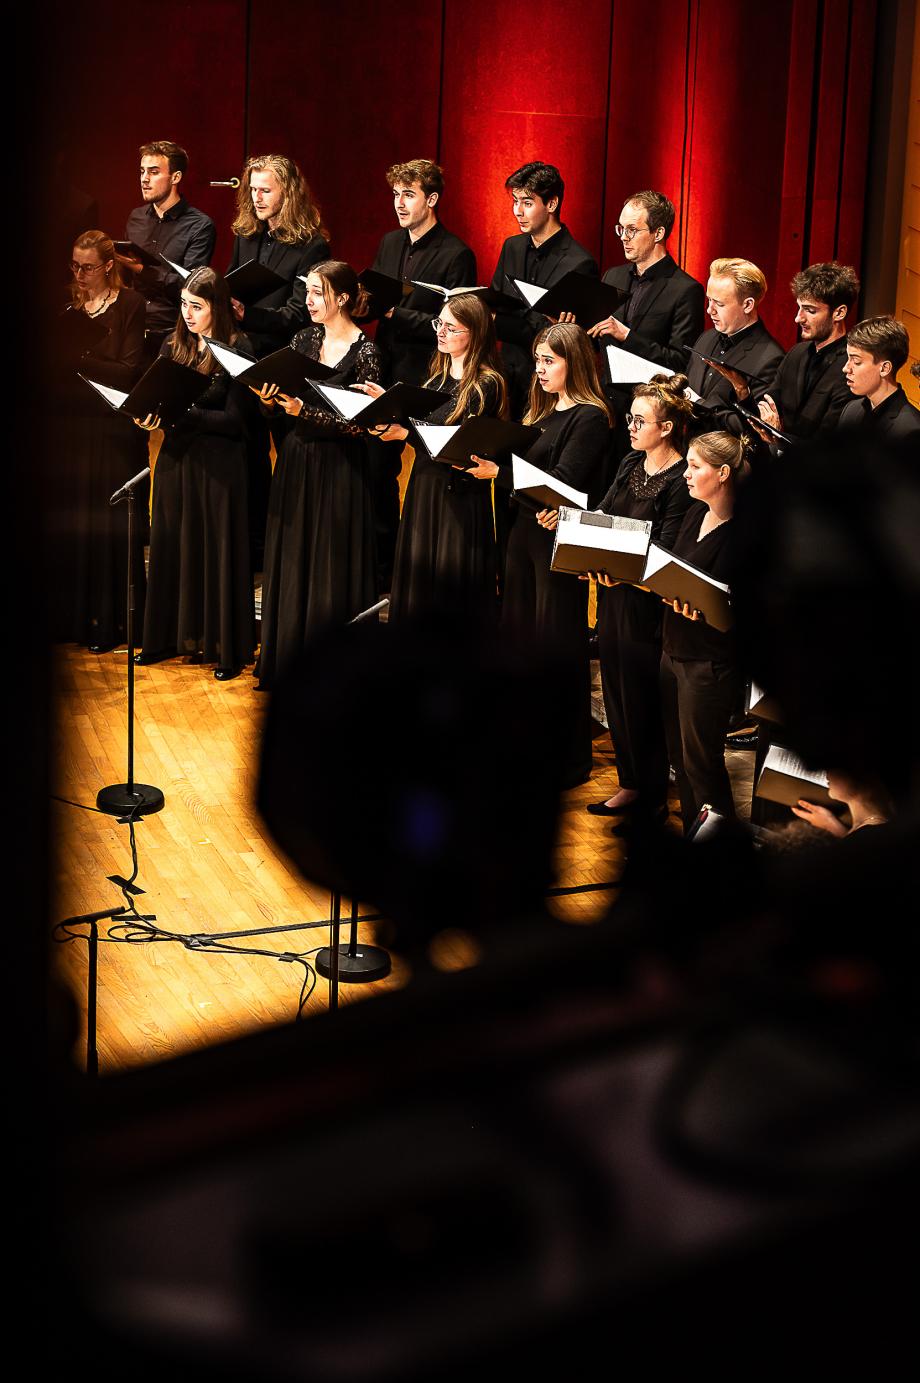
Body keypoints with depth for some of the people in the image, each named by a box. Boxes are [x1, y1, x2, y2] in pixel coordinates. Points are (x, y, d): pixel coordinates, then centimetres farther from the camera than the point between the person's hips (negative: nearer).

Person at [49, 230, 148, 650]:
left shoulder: (130, 305, -3)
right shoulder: (68, 307, 11)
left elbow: (129, 371, -11)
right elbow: (55, 360, 9)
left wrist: (78, 360, -17)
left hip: (112, 430, -4)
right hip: (69, 426, 5)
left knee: (108, 526, -1)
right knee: (68, 524, 5)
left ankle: (109, 622, 6)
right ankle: (71, 615, 15)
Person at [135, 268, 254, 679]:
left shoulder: (237, 350, -9)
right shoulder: (173, 347, 8)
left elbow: (234, 420, -12)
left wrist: (184, 413, -21)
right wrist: (149, 418, -11)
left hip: (218, 464, -5)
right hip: (175, 457, 5)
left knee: (218, 551, 1)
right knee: (171, 546, 11)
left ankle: (228, 647, 10)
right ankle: (172, 635, 23)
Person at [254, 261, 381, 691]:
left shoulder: (364, 352, -11)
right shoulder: (305, 338, 8)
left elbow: (358, 423, -15)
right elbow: (287, 396, 12)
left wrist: (304, 412, -23)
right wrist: (272, 401, -10)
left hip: (337, 468, -6)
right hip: (295, 462, 6)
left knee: (330, 570, 0)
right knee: (290, 564, 10)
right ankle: (288, 661, 20)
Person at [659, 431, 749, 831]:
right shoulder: (694, 514, 9)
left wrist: (698, 608, -39)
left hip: (710, 661, -9)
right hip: (674, 648, 9)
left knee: (700, 760, 2)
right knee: (678, 753, 17)